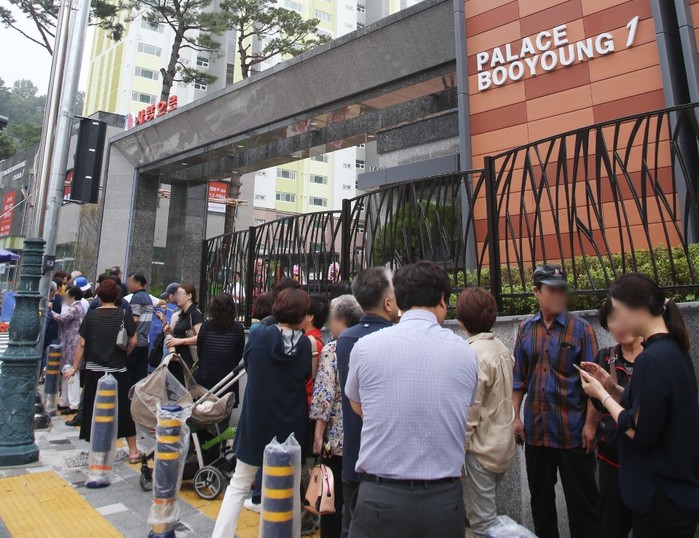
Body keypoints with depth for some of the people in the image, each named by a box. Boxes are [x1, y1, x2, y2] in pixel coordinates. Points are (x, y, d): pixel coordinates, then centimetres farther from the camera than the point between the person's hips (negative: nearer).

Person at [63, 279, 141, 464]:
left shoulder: (91, 315, 0)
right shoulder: (123, 314, -5)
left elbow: (81, 344, 0)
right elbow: (133, 341, -7)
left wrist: (75, 368, 8)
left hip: (94, 371, 1)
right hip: (118, 370, -1)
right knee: (123, 409, 7)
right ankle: (133, 451, 13)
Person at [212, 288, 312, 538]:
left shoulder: (258, 335, -12)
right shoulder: (306, 344, -11)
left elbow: (248, 365, 5)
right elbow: (307, 379, 2)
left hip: (255, 421, -1)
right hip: (291, 425, 1)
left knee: (239, 485, 15)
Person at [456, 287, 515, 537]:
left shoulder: (475, 353, -22)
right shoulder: (501, 348, 3)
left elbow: (470, 410, -21)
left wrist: (459, 446, -13)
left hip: (483, 447, -8)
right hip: (503, 443, 9)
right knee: (487, 512, 23)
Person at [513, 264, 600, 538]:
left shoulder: (581, 329, -6)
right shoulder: (525, 329, 3)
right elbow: (519, 377, 6)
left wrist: (590, 424, -11)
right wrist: (515, 416, 3)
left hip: (573, 431, -3)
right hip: (535, 429, 3)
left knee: (582, 499, 9)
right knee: (540, 497, 17)